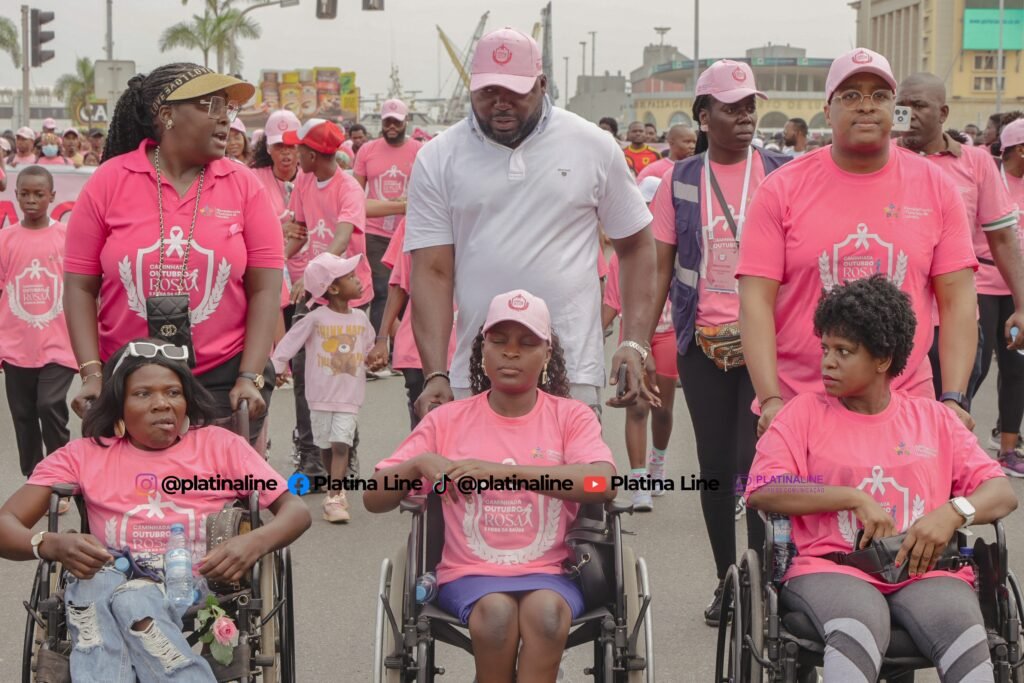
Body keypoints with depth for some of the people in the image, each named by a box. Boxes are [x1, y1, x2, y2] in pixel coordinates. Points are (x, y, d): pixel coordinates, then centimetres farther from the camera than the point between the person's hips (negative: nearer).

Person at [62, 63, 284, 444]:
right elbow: (80, 287, -1)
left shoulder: (243, 185, -1)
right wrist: (93, 374, -9)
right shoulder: (109, 181, -3)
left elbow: (264, 289, -2)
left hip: (225, 378, 0)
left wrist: (250, 378, -9)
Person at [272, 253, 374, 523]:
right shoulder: (316, 318, -7)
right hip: (321, 395, -1)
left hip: (350, 395, 1)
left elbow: (370, 347, 19)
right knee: (326, 445, 8)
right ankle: (337, 491, 25)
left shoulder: (360, 318, 5)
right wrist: (277, 366, -9)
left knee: (341, 444, -11)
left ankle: (334, 499, -16)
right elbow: (289, 341, -4)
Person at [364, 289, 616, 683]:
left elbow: (603, 483, -17)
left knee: (546, 610, -34)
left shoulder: (570, 416, 5)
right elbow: (374, 500, 6)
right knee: (496, 610, -32)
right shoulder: (447, 420, 8)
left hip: (549, 573, 0)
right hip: (471, 575, 1)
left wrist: (504, 471, -26)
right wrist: (419, 463, -16)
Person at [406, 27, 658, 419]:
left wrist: (635, 344, 0)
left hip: (573, 375, 0)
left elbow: (635, 246, 11)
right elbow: (432, 272, 0)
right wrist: (435, 375, -10)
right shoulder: (438, 159, 3)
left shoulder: (594, 147, 4)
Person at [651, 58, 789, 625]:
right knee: (715, 465, 8)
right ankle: (726, 581, 21)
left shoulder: (780, 173, 0)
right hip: (702, 341, 2)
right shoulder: (680, 180, 5)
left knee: (756, 461, -8)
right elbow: (661, 266, 7)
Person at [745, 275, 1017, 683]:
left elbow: (1002, 494, 12)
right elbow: (761, 492, -2)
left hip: (924, 571, 2)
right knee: (858, 630, -38)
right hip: (830, 568, -2)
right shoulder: (804, 412, 12)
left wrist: (953, 513, -11)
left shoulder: (934, 419, 18)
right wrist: (856, 499, -8)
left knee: (962, 632, -33)